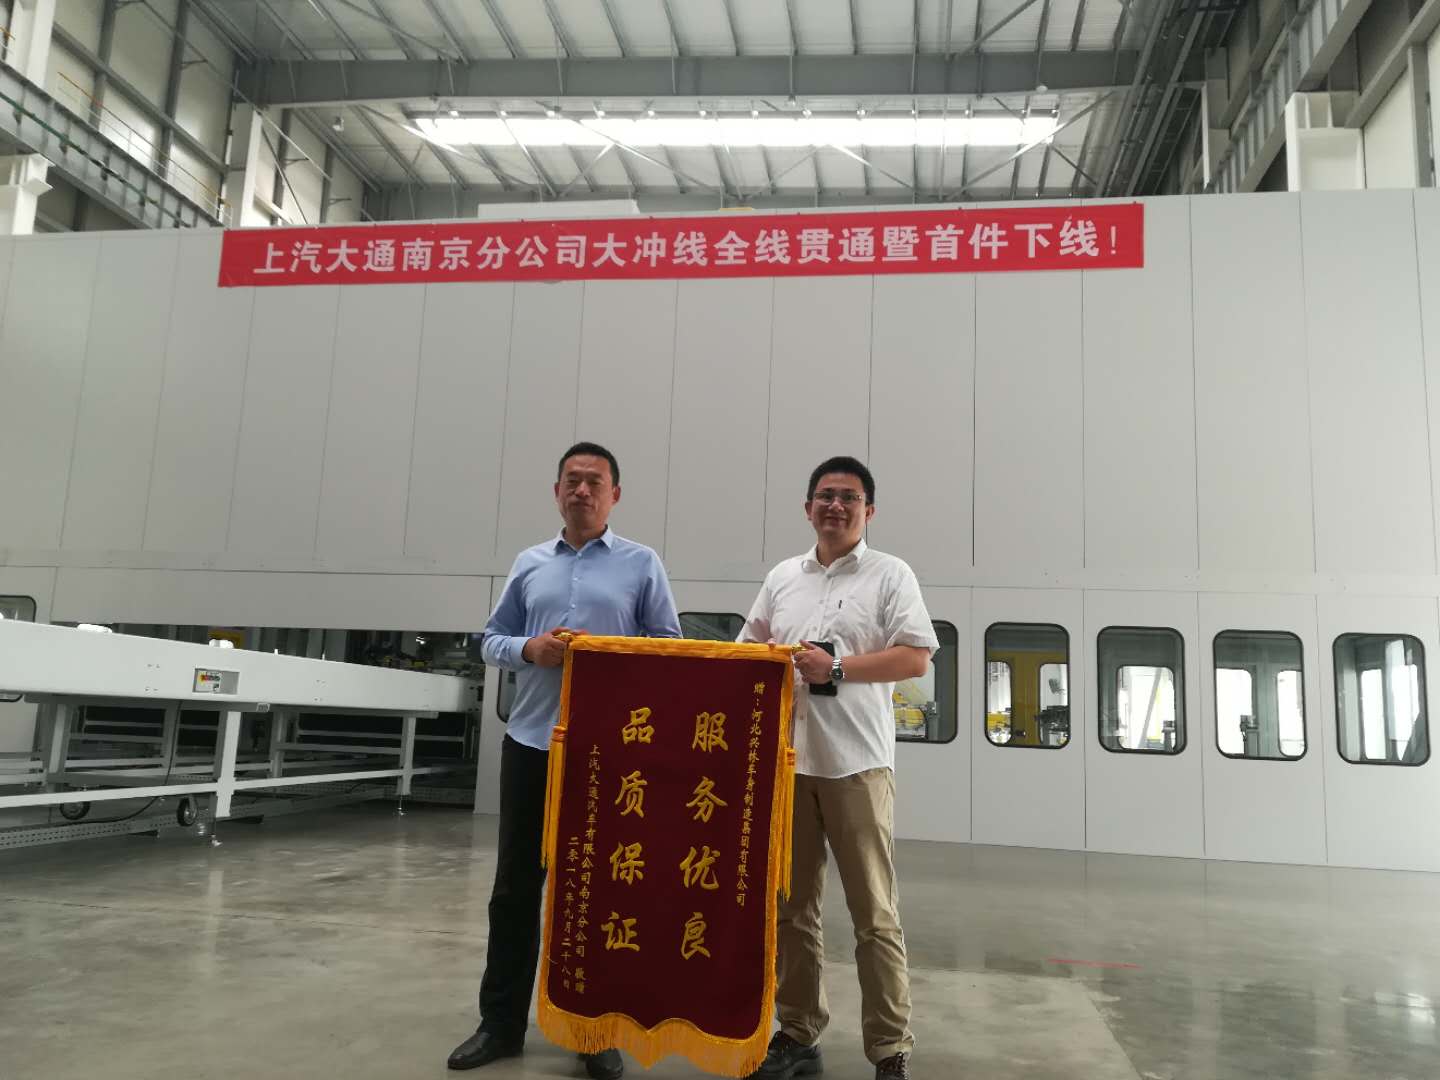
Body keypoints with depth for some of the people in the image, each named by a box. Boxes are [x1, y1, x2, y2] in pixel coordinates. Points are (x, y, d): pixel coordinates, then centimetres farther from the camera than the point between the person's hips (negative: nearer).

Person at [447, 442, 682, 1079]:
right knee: (515, 886, 9)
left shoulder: (642, 565, 3)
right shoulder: (530, 564, 12)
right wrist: (532, 649, -8)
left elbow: (669, 647, 1)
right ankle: (501, 1022, 23)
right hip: (531, 742, 3)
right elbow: (492, 641, 12)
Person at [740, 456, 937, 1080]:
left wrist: (837, 668, -13)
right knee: (791, 906, 11)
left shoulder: (891, 575, 3)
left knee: (874, 913, 1)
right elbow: (747, 649, 18)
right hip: (784, 760, 4)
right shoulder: (782, 578, 16)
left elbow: (916, 658, -5)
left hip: (857, 762, -4)